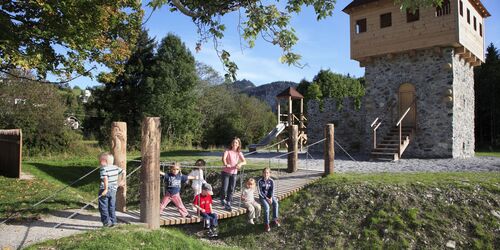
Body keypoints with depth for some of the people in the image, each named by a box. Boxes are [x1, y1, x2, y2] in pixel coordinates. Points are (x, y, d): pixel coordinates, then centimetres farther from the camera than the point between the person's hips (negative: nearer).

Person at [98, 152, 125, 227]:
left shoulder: (103, 169, -15)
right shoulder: (115, 168, 5)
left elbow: (105, 179, -28)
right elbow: (123, 172, 12)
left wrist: (106, 189, -28)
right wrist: (122, 181, 21)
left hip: (104, 191, -7)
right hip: (113, 190, 7)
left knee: (103, 207, 6)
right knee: (112, 207, 15)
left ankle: (106, 221, 4)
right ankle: (113, 221, 18)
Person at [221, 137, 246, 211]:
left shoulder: (239, 153, 4)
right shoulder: (228, 151, -9)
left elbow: (244, 161, -2)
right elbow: (223, 158, -26)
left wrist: (240, 164, -25)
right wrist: (226, 164, -46)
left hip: (234, 173, 4)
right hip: (226, 172, -4)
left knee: (231, 189, 7)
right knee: (224, 188, -3)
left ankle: (228, 203, 19)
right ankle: (223, 199, 26)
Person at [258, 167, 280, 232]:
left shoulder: (271, 181, -2)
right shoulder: (260, 181, -10)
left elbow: (272, 190, -2)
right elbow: (260, 192, -11)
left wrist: (271, 198, -17)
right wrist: (266, 198, -18)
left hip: (270, 196, 3)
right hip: (262, 197, -3)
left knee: (275, 203, -26)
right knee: (267, 206, -29)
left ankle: (275, 219, -11)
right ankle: (266, 223, -21)